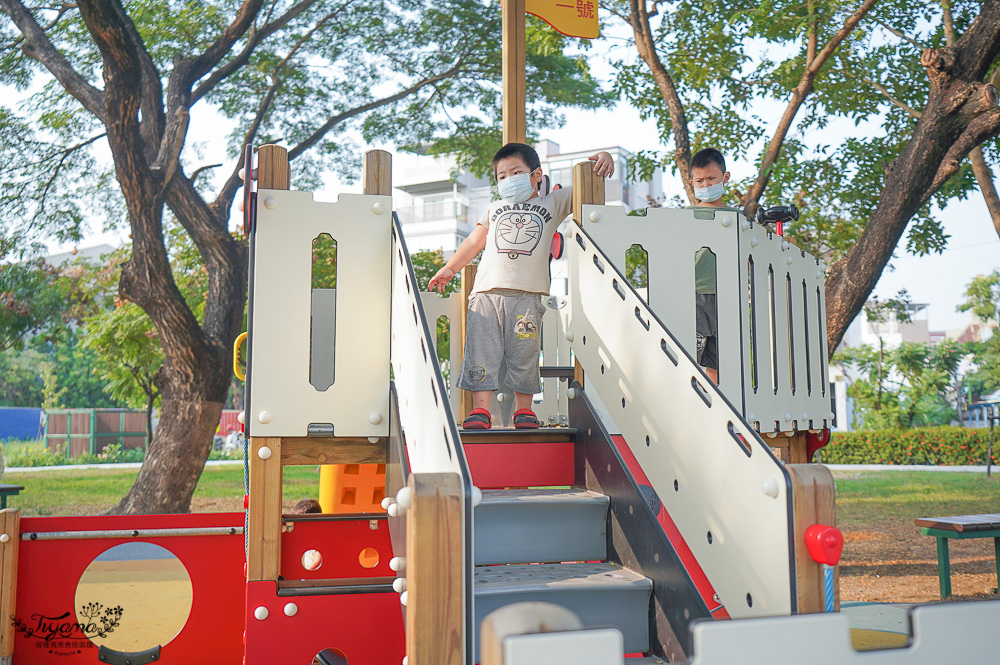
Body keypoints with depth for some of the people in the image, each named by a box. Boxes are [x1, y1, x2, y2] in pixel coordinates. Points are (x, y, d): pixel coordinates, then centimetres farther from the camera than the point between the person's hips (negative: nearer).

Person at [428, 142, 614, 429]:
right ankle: (480, 409, -3)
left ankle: (524, 409, 11)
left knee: (524, 355, -2)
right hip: (487, 292, 2)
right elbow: (474, 241, 31)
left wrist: (603, 159, 2)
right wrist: (449, 269, 30)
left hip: (527, 295, -2)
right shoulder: (495, 209, 26)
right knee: (481, 352, -6)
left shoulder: (552, 203, 19)